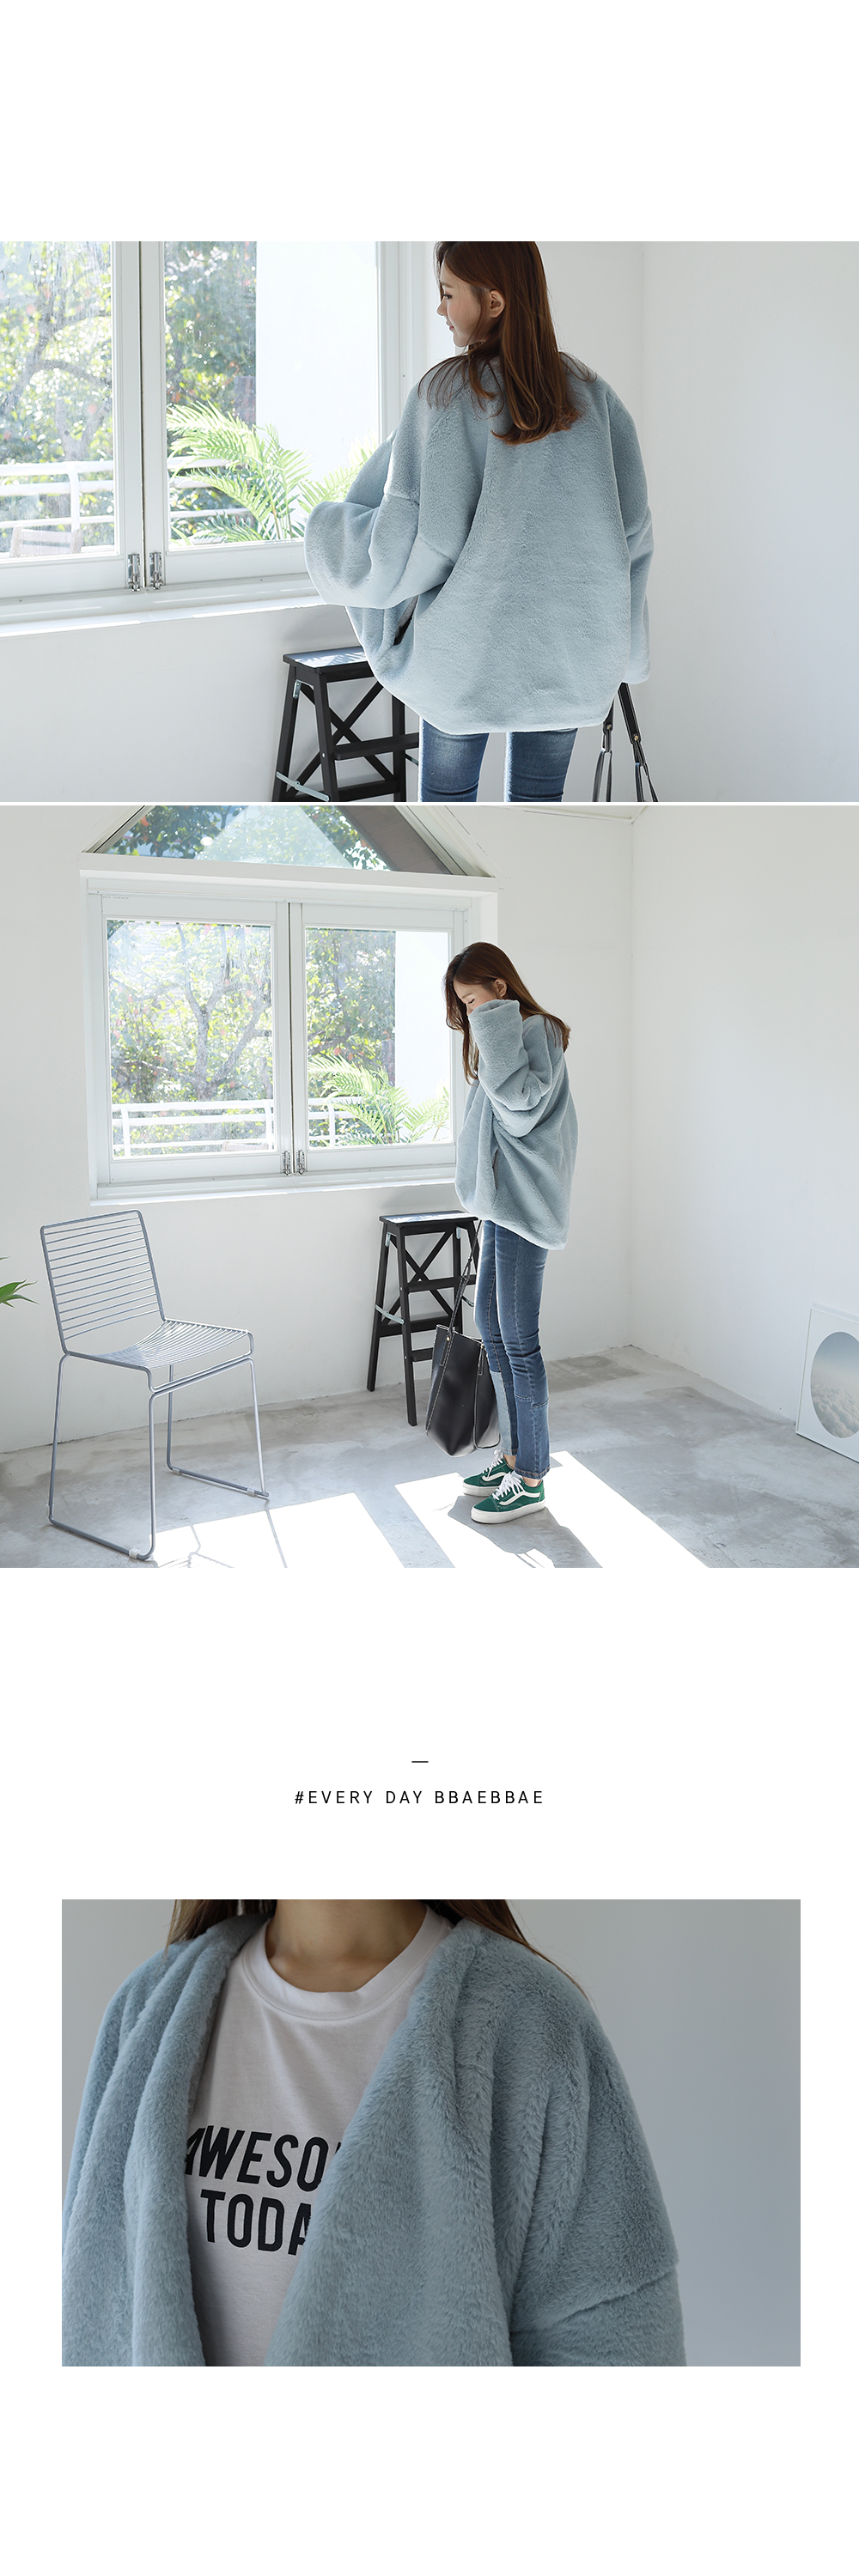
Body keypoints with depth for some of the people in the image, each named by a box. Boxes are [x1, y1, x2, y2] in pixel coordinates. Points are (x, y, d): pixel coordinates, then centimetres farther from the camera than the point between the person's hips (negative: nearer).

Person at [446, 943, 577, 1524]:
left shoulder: (537, 1031, -10)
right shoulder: (501, 1038, 19)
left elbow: (522, 1104, -25)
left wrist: (494, 1029, -20)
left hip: (525, 1205, -10)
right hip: (500, 1204, 10)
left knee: (519, 1342, -6)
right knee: (491, 1328, 15)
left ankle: (531, 1479, 2)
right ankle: (512, 1453, 27)